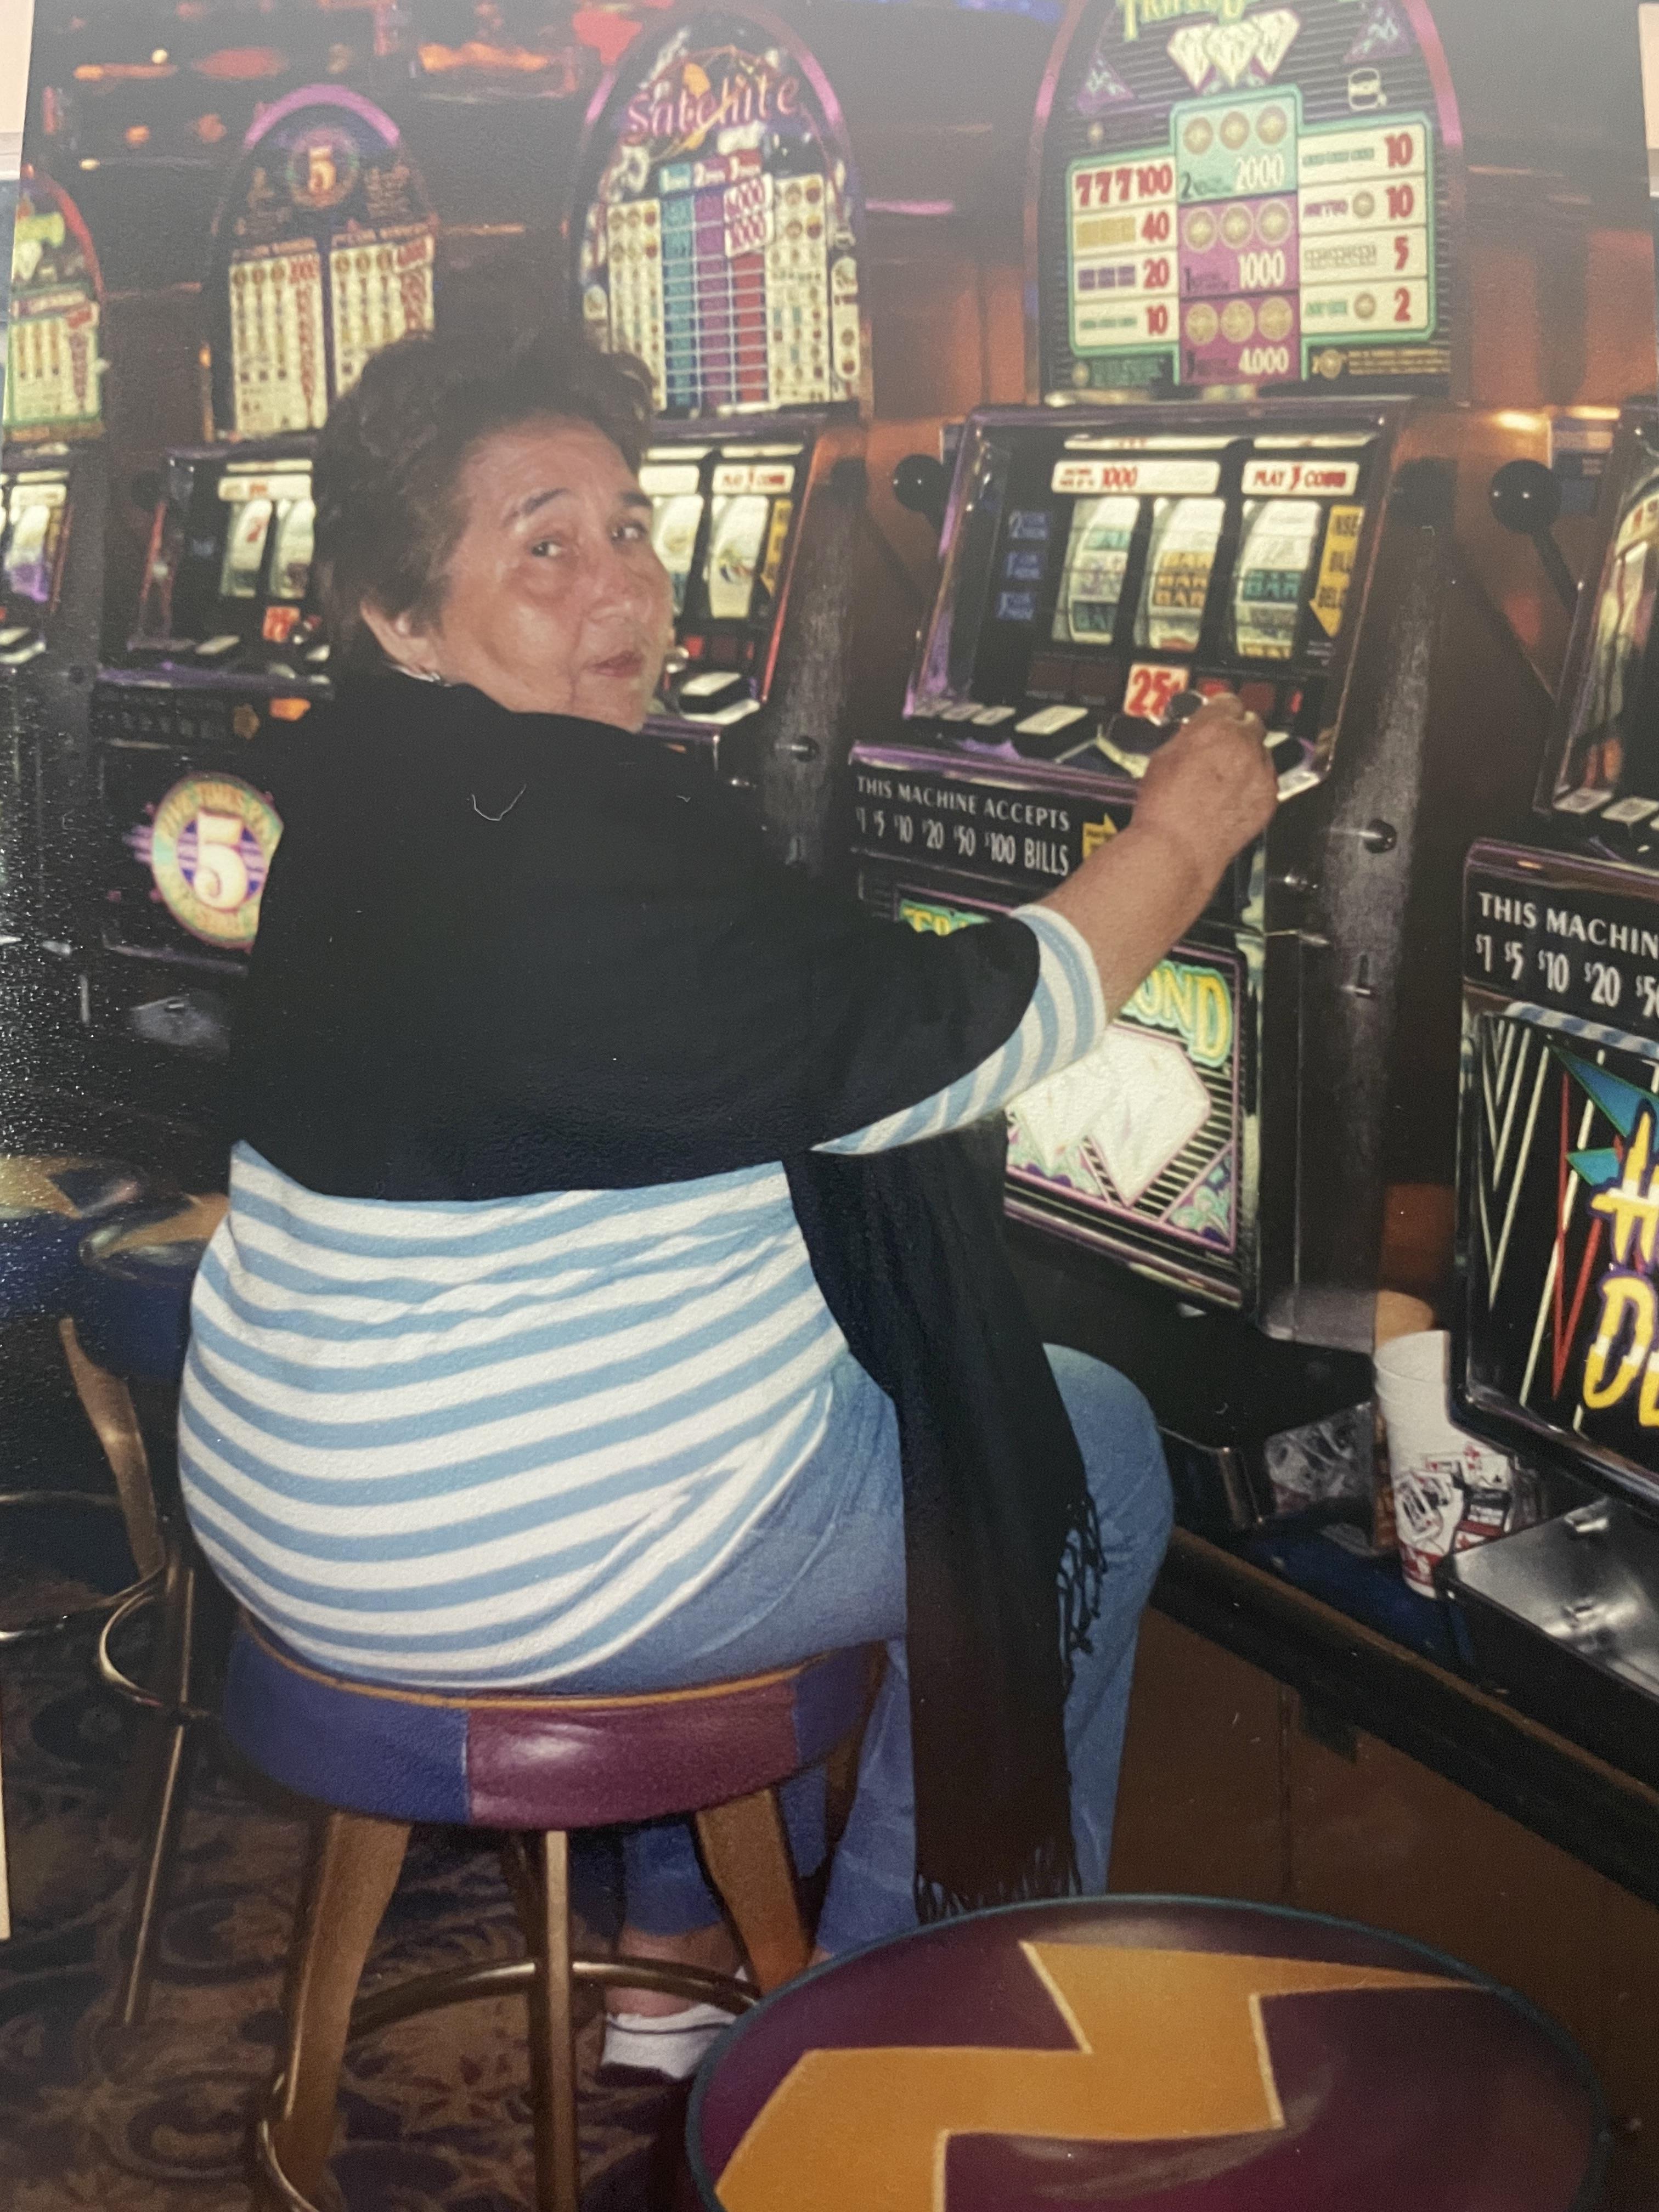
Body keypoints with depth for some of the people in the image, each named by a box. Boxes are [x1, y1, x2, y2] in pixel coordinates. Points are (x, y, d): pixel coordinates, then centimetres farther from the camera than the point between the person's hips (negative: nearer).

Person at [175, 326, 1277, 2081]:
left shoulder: (386, 791, 6)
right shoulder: (560, 844, -25)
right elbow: (922, 1044, -17)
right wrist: (1180, 841, -4)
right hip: (501, 1561, -9)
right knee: (1090, 1448, 9)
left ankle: (688, 1952, 36)